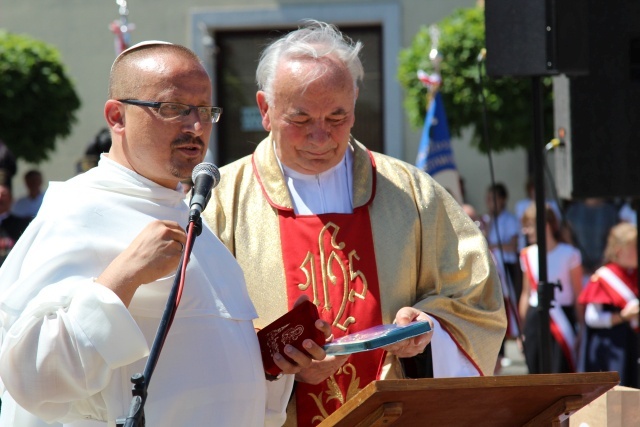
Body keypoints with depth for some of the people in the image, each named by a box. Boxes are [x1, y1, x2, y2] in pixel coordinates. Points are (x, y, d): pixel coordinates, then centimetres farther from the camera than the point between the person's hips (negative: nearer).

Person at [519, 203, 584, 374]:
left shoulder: (569, 254, -6)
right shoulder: (528, 255, 8)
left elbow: (578, 295, -3)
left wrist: (582, 328, -4)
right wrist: (522, 329, 14)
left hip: (562, 319, -4)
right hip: (535, 319, 4)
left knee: (561, 373, -8)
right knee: (536, 374, 4)